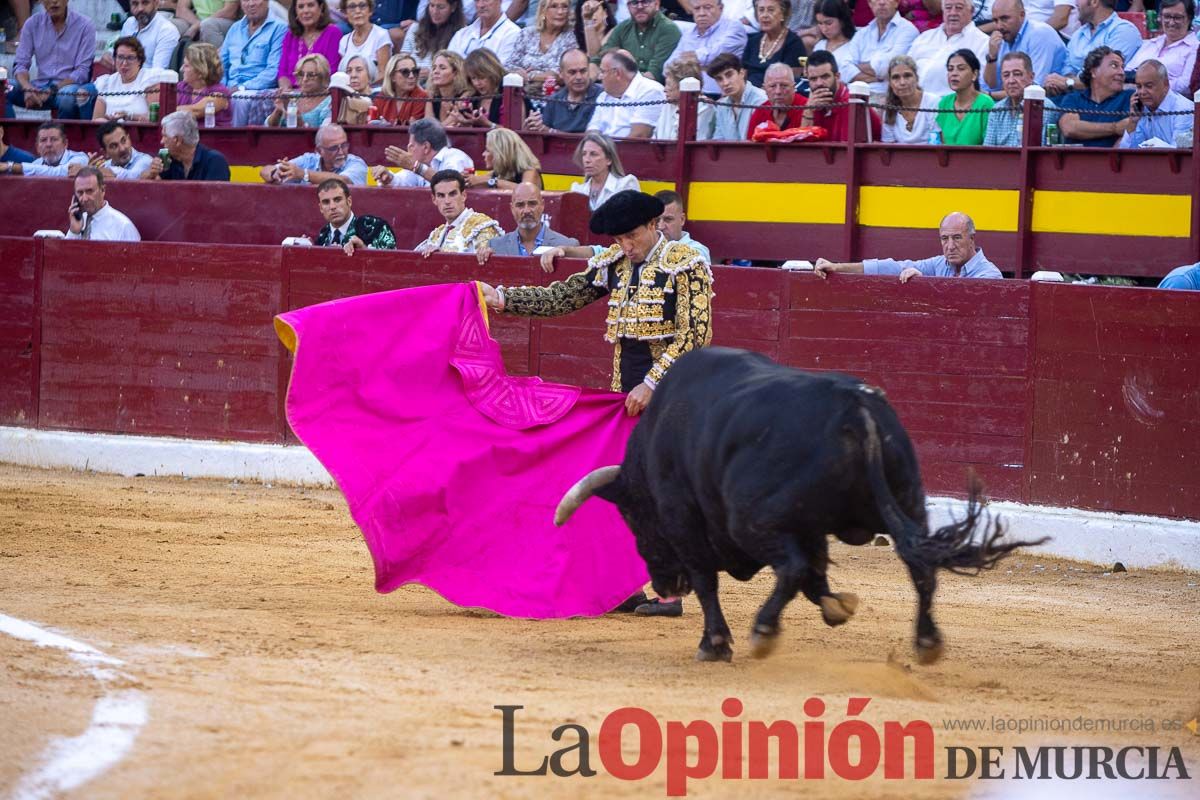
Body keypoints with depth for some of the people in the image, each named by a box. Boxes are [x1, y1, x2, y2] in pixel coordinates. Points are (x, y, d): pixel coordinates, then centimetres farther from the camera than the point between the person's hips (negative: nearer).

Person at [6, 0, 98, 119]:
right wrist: (28, 88, -20)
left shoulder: (84, 25, -3)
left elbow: (82, 71, -7)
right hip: (41, 85, 3)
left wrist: (52, 91, -20)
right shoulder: (32, 24, 7)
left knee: (67, 98, -39)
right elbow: (20, 64, 3)